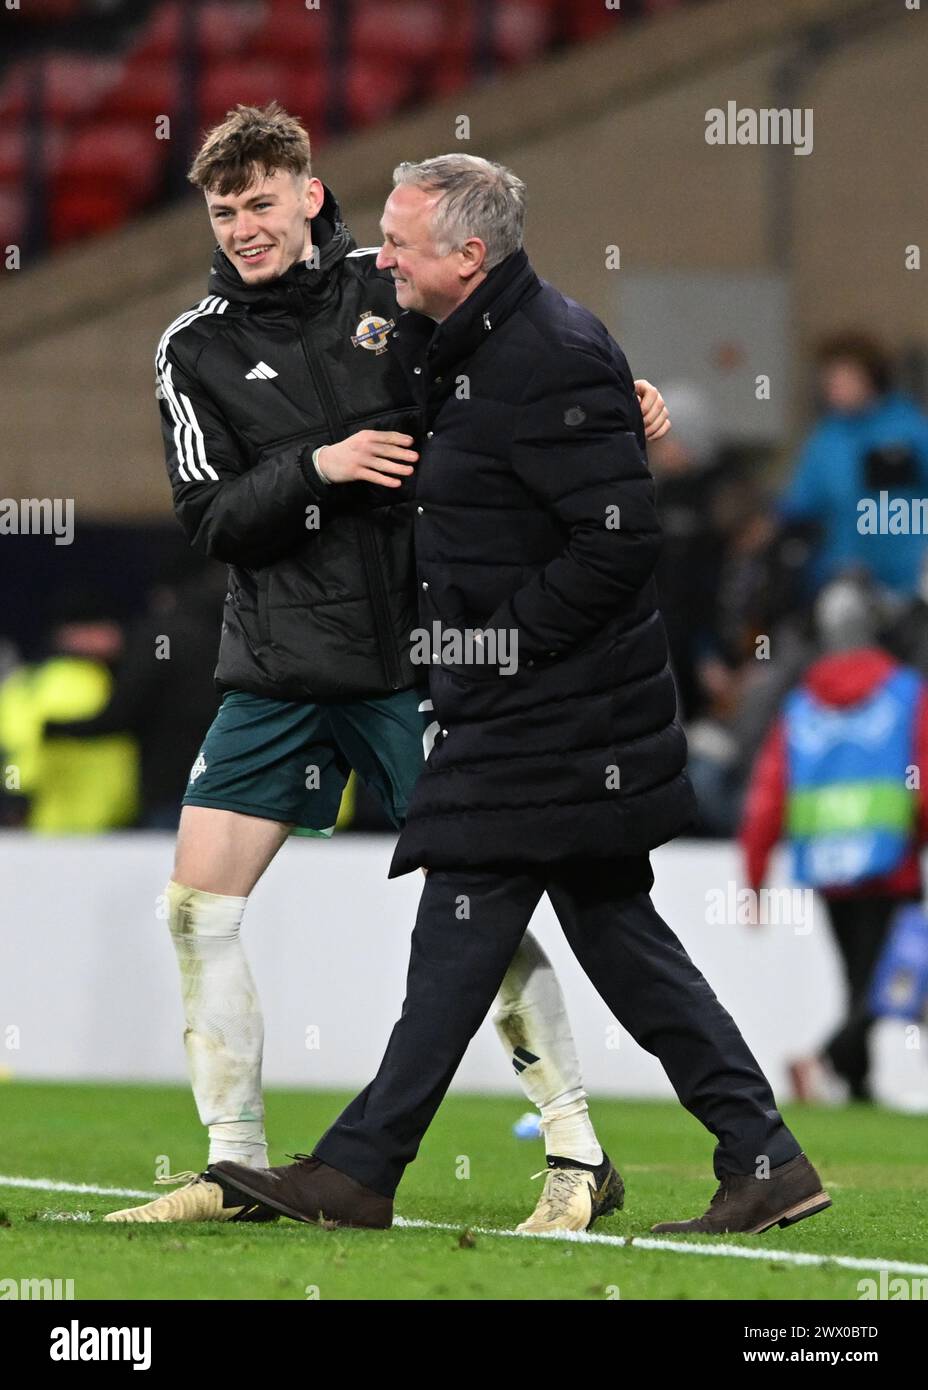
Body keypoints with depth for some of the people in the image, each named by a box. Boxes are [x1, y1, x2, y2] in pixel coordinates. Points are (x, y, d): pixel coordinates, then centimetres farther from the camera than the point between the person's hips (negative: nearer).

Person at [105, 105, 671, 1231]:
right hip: (277, 669, 3)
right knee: (197, 901, -3)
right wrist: (317, 467, -18)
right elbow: (211, 521, -4)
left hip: (415, 661, -3)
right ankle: (236, 1168, 6)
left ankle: (579, 1156, 6)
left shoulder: (395, 291, 0)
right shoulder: (196, 349, 3)